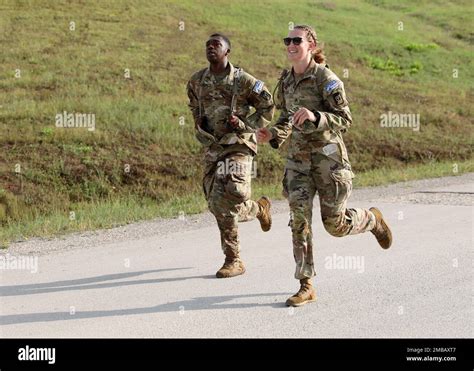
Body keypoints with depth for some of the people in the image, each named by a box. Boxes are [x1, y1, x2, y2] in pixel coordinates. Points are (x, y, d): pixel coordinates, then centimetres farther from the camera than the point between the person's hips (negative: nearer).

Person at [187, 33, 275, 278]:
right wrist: (199, 123, 11)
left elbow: (268, 107, 0)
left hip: (239, 145, -5)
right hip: (212, 147, 5)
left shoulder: (242, 80, -7)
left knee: (234, 196, -20)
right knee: (217, 204, 0)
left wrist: (245, 125, -11)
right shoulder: (197, 81, 7)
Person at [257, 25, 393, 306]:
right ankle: (306, 286, -5)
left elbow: (345, 120, -15)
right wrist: (273, 135, 0)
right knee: (299, 218, -9)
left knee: (335, 223, 3)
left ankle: (372, 219, 37)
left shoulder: (326, 78, -13)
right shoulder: (286, 81, 7)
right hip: (299, 156, 5)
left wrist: (314, 116, -32)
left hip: (329, 154, -5)